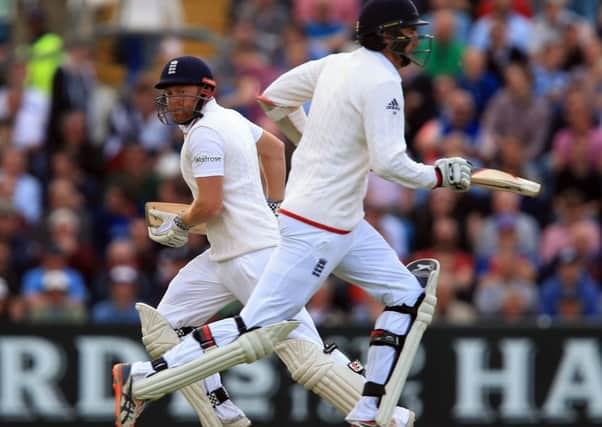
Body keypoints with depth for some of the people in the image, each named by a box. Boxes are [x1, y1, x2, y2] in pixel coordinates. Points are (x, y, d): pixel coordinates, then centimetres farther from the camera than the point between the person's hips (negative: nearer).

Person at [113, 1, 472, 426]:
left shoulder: (337, 64, 8)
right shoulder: (382, 82, -17)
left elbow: (277, 96, 19)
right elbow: (389, 163, -24)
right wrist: (439, 176, -9)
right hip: (316, 229, -10)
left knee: (409, 299, 11)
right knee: (258, 330, -9)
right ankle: (145, 378, -4)